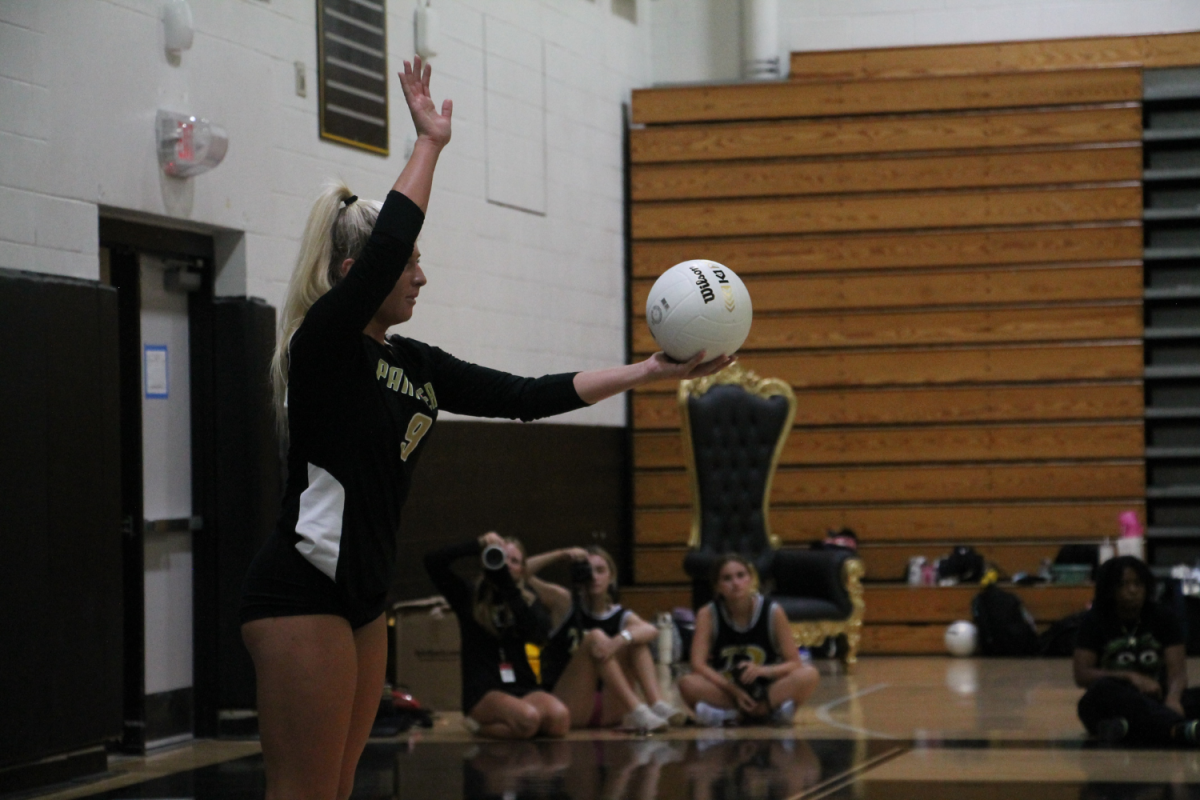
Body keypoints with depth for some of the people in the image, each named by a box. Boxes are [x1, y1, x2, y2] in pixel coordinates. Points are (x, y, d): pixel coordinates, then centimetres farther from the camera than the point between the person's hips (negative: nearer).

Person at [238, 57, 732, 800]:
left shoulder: (417, 366, 12)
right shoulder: (325, 343, -11)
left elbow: (526, 396, 12)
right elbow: (390, 238, -24)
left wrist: (651, 371, 9)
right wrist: (431, 142, -12)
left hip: (363, 597, 9)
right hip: (301, 594, -9)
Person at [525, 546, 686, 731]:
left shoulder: (622, 617, 8)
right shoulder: (564, 604, 6)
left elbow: (651, 631, -16)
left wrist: (620, 640, -36)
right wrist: (561, 555, -12)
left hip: (607, 713, 3)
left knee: (636, 639, -10)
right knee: (595, 637, -22)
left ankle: (657, 704, -31)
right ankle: (636, 711, -38)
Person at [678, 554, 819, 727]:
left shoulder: (773, 612, -5)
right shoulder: (708, 615, -5)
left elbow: (794, 663, -6)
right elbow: (698, 665, -14)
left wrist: (763, 671, -26)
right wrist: (734, 691, -28)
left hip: (767, 690, 1)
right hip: (725, 692, 0)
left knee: (809, 675, -27)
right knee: (688, 684, -31)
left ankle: (730, 715, -27)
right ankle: (771, 712, -26)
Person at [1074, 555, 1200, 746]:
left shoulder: (1162, 617, 6)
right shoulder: (1095, 620, 1)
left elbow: (1177, 671, -6)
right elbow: (1082, 675, -9)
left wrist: (1173, 698, -30)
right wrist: (1131, 677, -22)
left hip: (1155, 701, 3)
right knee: (1103, 689, -37)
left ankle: (1127, 728, -50)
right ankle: (1182, 730, -62)